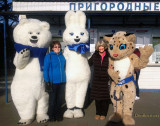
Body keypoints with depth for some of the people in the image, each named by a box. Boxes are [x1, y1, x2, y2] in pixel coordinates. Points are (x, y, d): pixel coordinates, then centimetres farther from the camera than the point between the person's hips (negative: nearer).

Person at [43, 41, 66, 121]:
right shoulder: (48, 56, -5)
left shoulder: (62, 56, 8)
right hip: (53, 82, -4)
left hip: (62, 81, 4)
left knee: (60, 99, 12)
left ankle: (58, 115, 28)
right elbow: (45, 69, -6)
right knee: (52, 100, 7)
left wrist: (64, 79, 10)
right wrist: (47, 81, -11)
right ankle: (51, 116, 24)